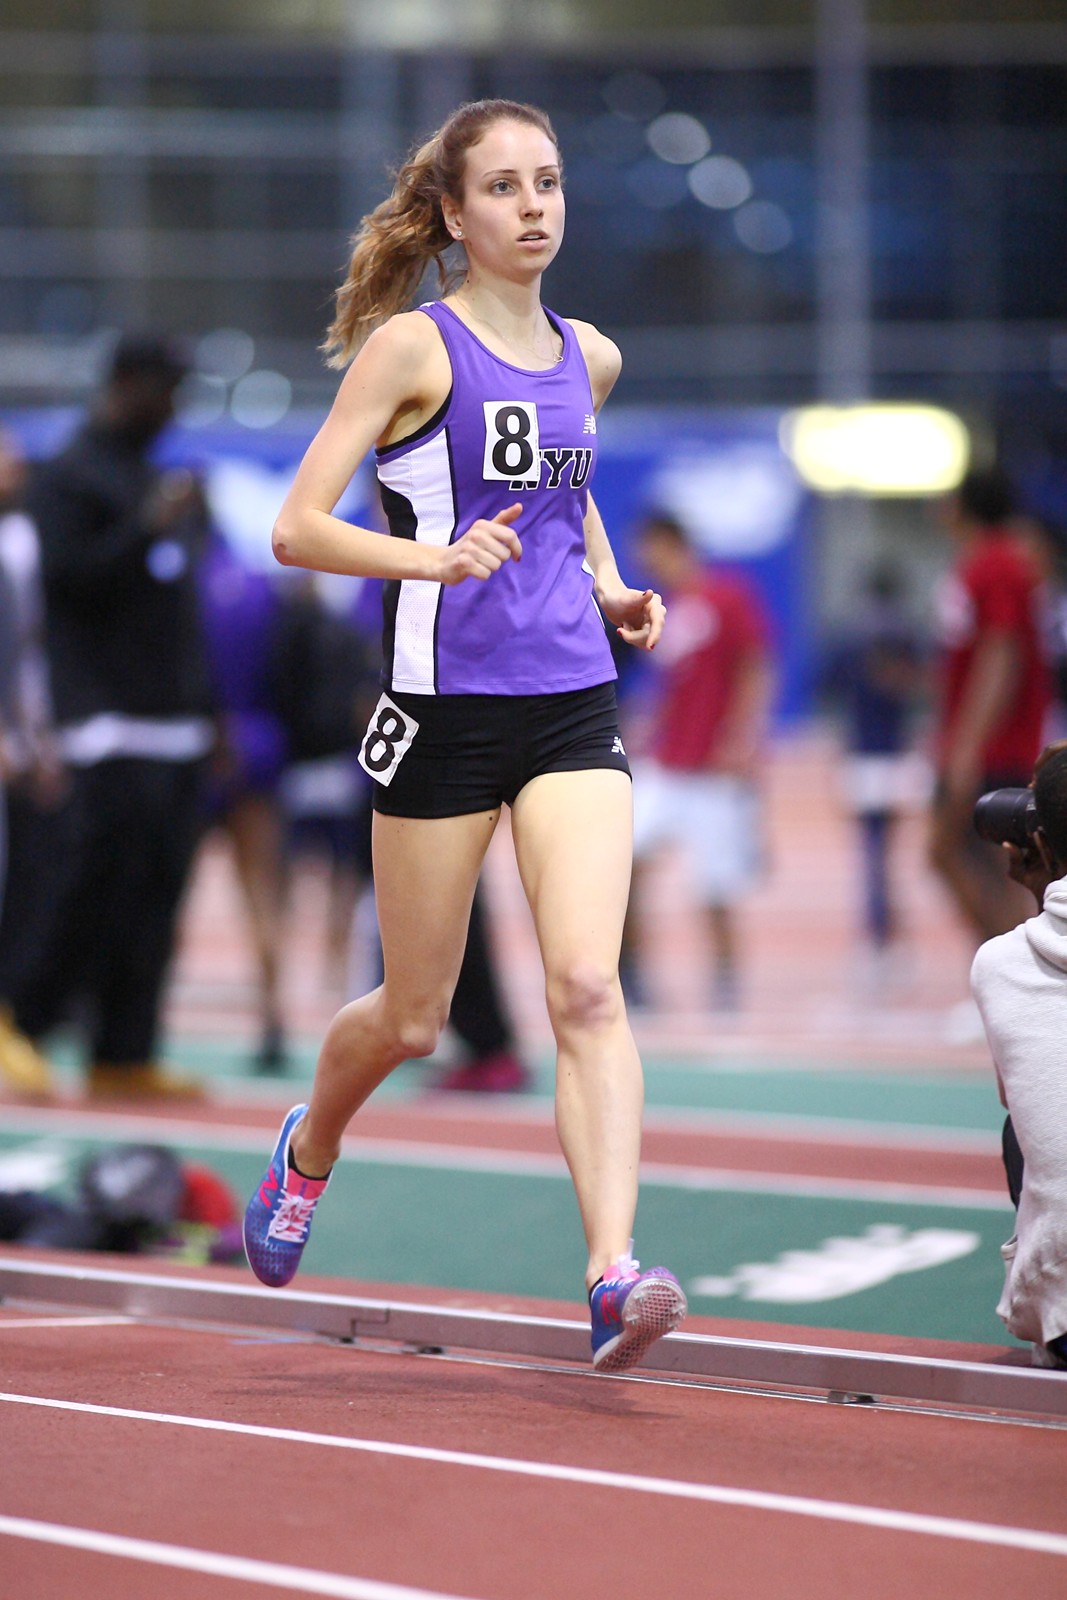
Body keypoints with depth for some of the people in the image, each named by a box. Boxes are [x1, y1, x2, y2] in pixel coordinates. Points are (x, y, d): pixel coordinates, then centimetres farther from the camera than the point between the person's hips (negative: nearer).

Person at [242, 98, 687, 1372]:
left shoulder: (588, 358, 12)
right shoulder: (414, 347, -5)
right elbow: (296, 527, -9)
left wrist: (610, 589, 15)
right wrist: (434, 556, -24)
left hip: (572, 708, 4)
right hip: (445, 706, -3)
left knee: (588, 986, -15)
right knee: (411, 1019, 8)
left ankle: (613, 1272, -24)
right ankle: (309, 1148, 41)